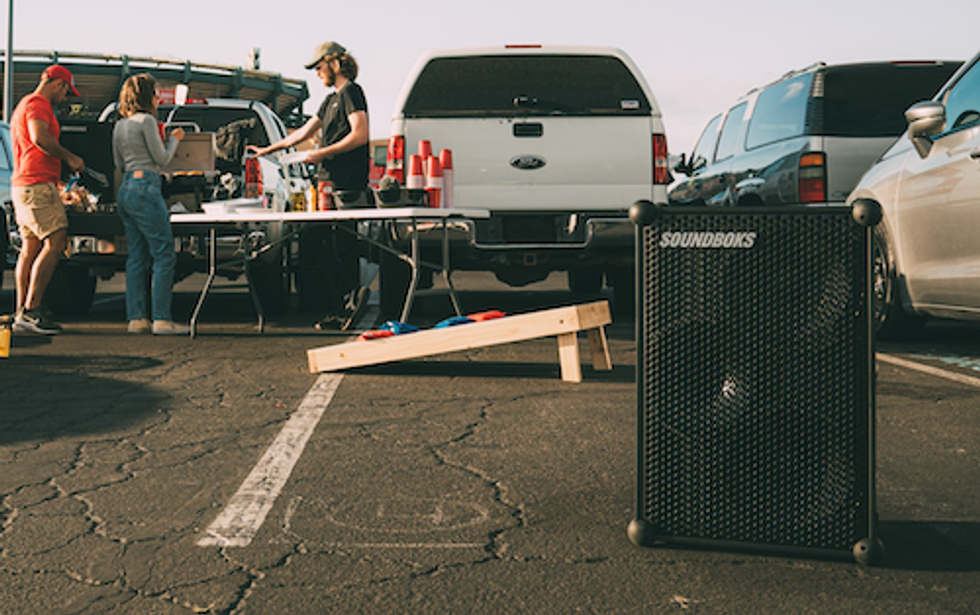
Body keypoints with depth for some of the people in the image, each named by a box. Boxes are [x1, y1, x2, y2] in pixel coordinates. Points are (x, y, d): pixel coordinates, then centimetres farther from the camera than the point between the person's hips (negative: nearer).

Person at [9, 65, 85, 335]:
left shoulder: (23, 105, 27)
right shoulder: (38, 104, -7)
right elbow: (40, 137, -23)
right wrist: (69, 157, -14)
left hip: (22, 185, 11)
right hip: (37, 184, -11)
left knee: (30, 247, 8)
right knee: (55, 242, -15)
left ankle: (22, 313, 8)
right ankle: (31, 310, -18)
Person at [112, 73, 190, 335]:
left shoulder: (119, 126, 16)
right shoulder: (146, 121, -8)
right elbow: (162, 158, -7)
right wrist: (174, 139, 11)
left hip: (126, 190, 9)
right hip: (145, 188, -9)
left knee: (137, 258, 9)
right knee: (164, 256, -6)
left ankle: (136, 318, 7)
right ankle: (161, 319, -10)